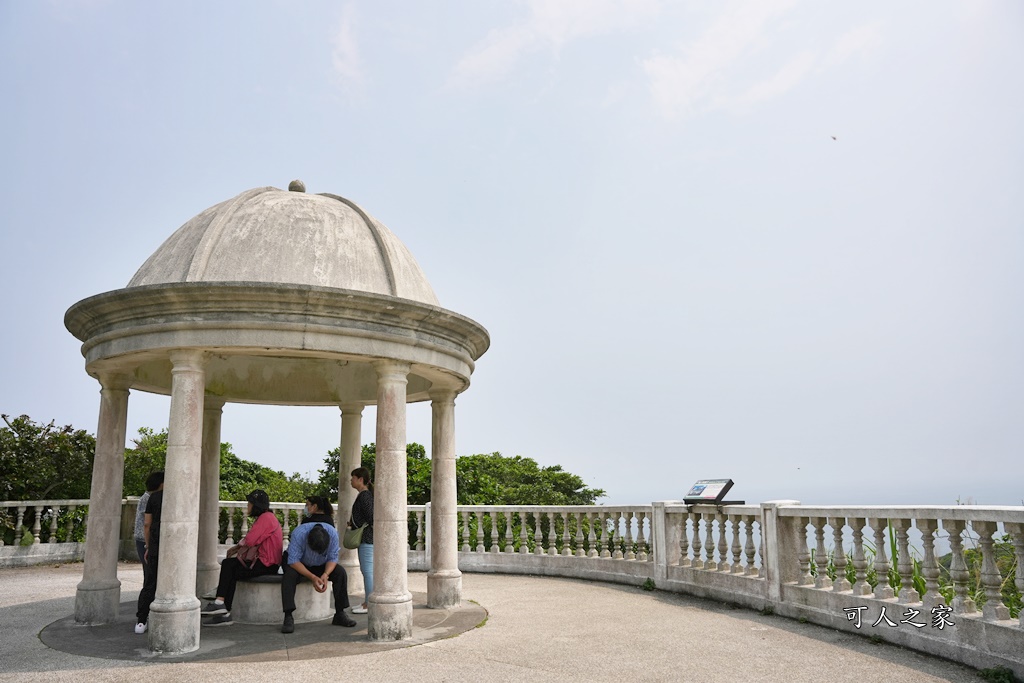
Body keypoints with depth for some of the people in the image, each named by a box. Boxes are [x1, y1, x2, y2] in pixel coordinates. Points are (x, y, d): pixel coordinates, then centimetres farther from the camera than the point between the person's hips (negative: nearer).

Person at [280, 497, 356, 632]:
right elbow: (293, 561, -31)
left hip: (320, 565, 3)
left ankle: (340, 614, -15)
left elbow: (332, 558, -18)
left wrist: (325, 574, -39)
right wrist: (313, 577, -40)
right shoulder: (299, 533, -33)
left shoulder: (332, 533, -25)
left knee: (341, 572, -22)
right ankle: (288, 617, -34)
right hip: (299, 565, -2)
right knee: (289, 575, -35)